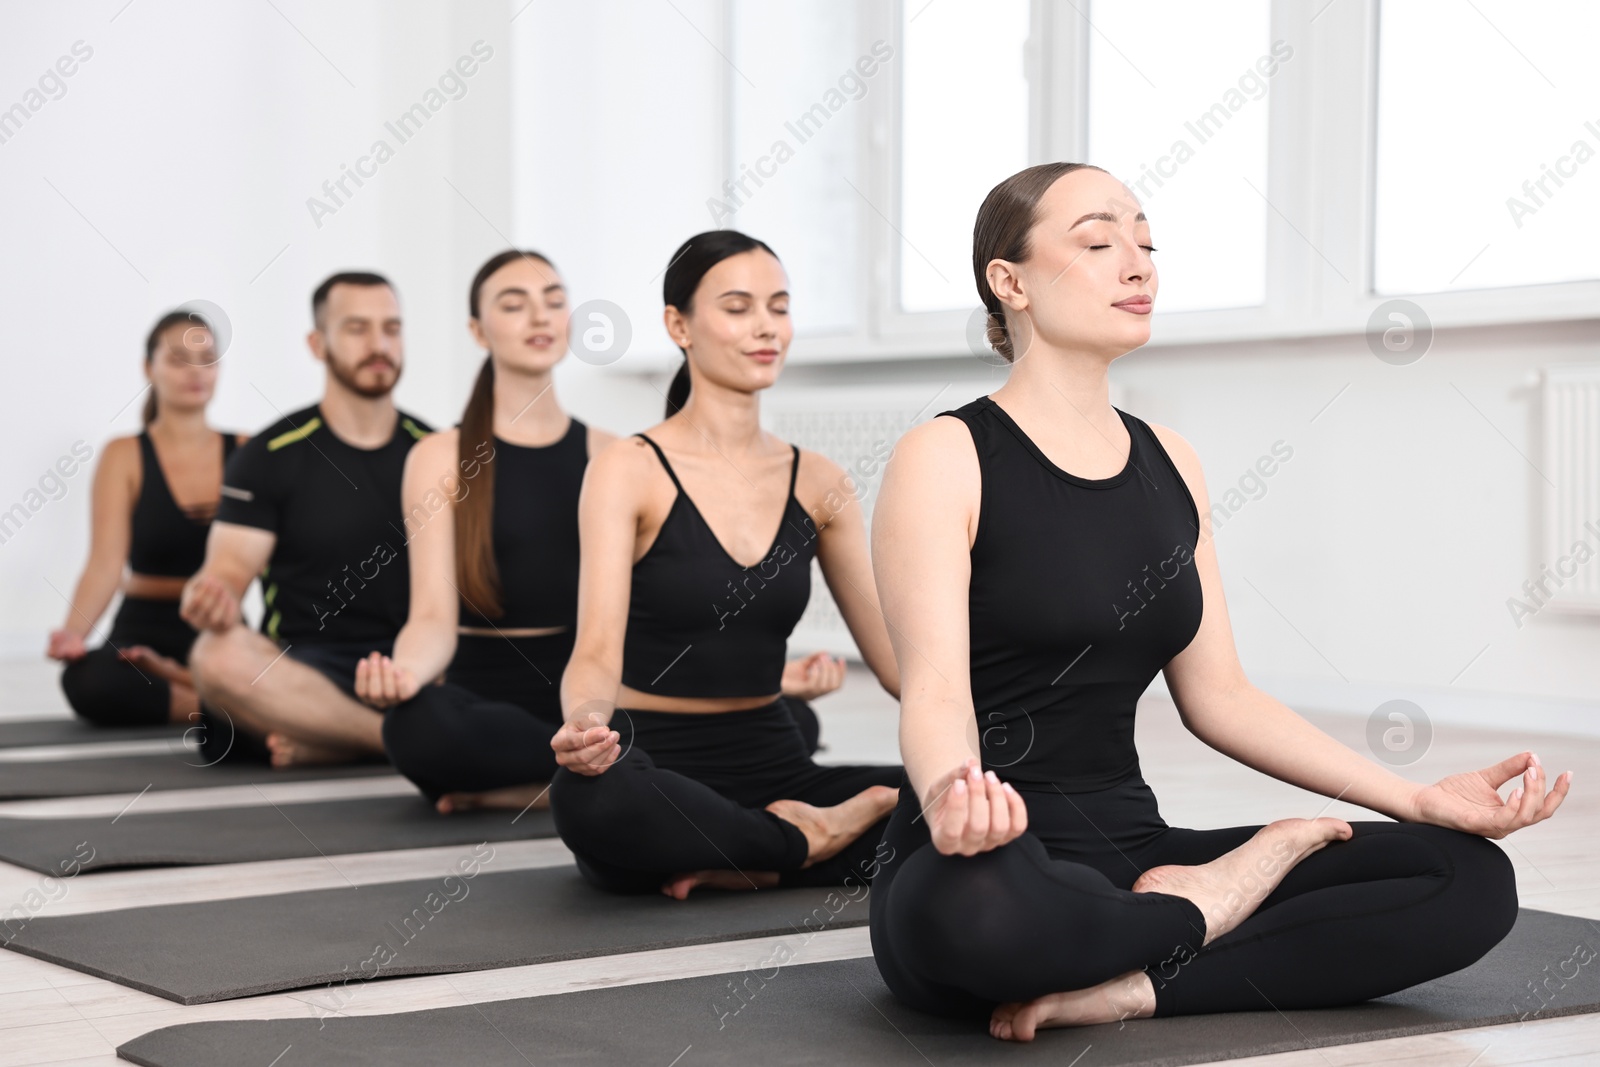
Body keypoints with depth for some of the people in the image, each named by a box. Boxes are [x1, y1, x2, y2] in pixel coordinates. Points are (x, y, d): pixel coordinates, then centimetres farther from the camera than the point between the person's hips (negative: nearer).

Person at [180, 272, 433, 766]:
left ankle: (320, 746, -23)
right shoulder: (270, 455, 5)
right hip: (306, 665, -2)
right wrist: (211, 599, -26)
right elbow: (229, 571, -2)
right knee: (219, 657, -36)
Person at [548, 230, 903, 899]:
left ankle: (742, 863, -11)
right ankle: (807, 841, -16)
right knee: (587, 794, -40)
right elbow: (597, 651, -18)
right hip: (654, 770, -4)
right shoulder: (629, 472, -6)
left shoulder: (817, 483, 8)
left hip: (776, 770, 4)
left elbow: (896, 651, 6)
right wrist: (584, 722, -41)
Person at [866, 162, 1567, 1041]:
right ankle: (1218, 899, -12)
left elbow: (1218, 695, 14)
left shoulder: (1166, 462, 14)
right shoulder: (945, 458, -7)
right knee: (965, 908, -44)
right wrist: (952, 796, -43)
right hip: (994, 866, -6)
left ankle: (1130, 988, -20)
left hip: (1132, 852, 6)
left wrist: (1422, 799, 5)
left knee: (1471, 878, -10)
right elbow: (935, 691, -19)